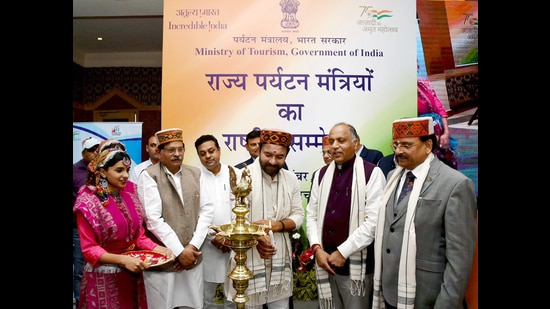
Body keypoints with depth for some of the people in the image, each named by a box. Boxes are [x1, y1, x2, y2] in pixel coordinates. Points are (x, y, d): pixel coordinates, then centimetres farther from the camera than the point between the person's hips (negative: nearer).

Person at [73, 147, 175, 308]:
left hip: (132, 273, 5)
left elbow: (138, 234, 6)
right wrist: (123, 260, -28)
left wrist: (157, 248, -12)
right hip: (104, 277, -5)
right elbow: (89, 249, -16)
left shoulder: (130, 193, 1)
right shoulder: (89, 202, -15)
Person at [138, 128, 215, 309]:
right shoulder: (149, 176, -6)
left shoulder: (195, 174, 7)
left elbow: (207, 210, 3)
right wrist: (179, 251, -13)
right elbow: (153, 219, -13)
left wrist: (193, 246, -7)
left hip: (191, 255, 4)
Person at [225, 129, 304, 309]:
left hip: (280, 259, 4)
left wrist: (274, 225, -13)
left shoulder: (291, 179, 4)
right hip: (249, 259, -4)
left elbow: (298, 215, 5)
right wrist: (257, 238, -26)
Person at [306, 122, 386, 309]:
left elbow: (374, 221, -15)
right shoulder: (322, 174, 9)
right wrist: (317, 249, -5)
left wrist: (343, 252, -14)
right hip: (325, 260, 5)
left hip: (355, 262, -5)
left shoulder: (372, 173, -9)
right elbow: (312, 215, 10)